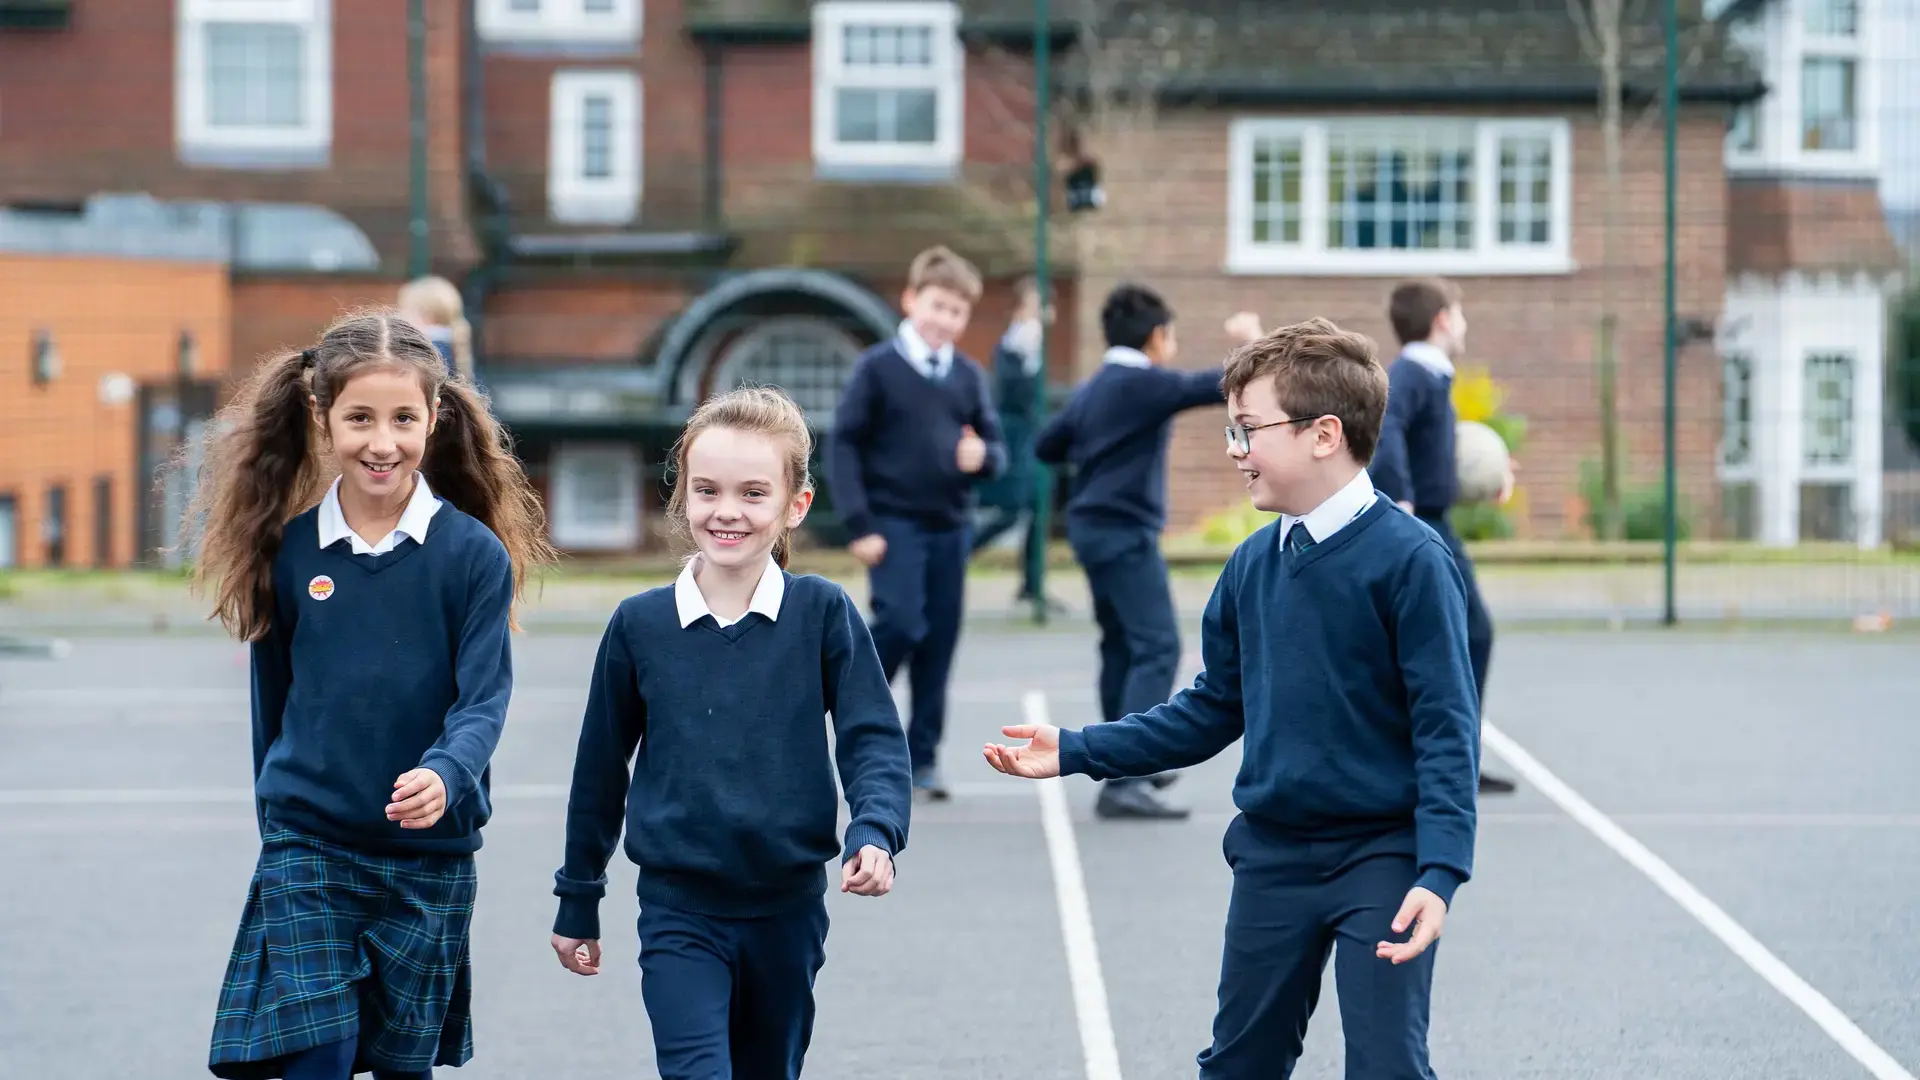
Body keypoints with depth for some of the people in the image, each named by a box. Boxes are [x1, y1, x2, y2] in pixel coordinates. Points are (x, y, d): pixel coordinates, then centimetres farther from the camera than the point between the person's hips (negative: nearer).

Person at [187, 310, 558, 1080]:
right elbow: (275, 699, 11)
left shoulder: (473, 553, -7)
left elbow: (485, 699, -13)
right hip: (307, 845, 1)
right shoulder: (288, 548, 0)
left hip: (429, 854, -1)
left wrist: (445, 775, -32)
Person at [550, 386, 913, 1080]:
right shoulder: (638, 625, -3)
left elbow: (873, 740, -6)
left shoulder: (822, 614, -6)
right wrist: (578, 901, 13)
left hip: (788, 909, 1)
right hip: (678, 911, -1)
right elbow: (600, 769, 7)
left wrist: (876, 833, -26)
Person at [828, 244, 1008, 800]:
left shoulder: (968, 375, 9)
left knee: (940, 641, 3)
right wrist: (859, 525, -13)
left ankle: (923, 755, 11)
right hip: (895, 523, -4)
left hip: (951, 527, 4)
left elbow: (995, 449, 13)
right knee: (901, 624, -18)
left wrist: (983, 456, -13)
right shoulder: (878, 367, -3)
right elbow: (844, 446, -6)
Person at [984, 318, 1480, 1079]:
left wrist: (1439, 871, -26)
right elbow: (1215, 709, 13)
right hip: (1271, 858, 6)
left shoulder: (1407, 559, -15)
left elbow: (1445, 731, -17)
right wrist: (1077, 752, 8)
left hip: (1381, 863, -6)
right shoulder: (1254, 565, 5)